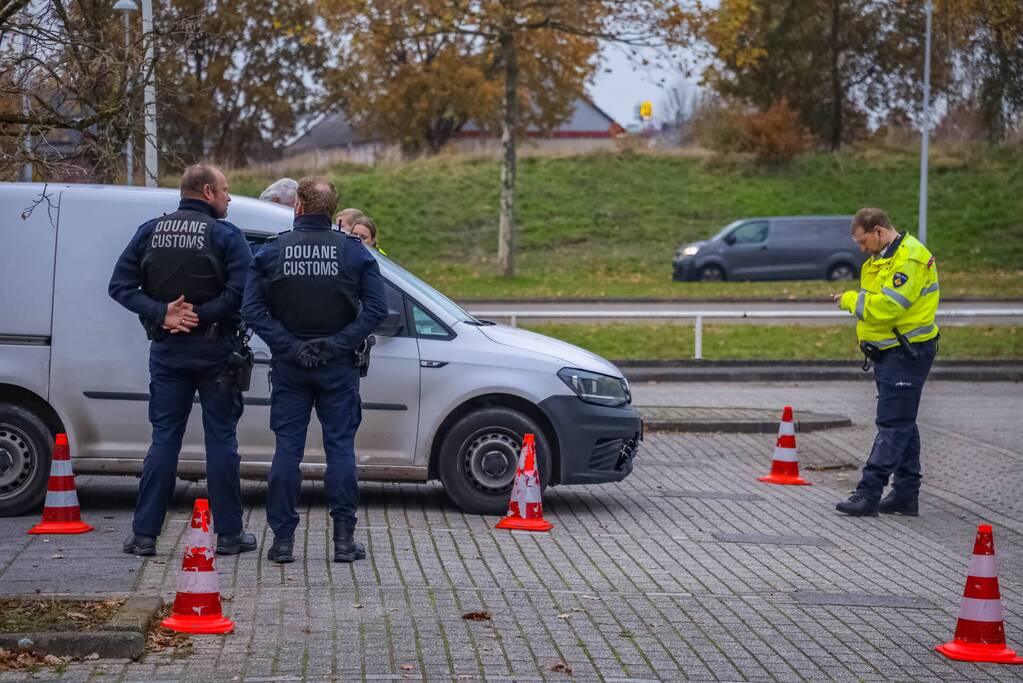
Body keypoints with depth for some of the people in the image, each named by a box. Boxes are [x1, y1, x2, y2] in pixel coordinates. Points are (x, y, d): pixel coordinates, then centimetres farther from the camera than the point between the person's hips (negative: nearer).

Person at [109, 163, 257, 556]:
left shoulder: (151, 231, 5)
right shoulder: (225, 235, -7)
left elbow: (121, 285, -2)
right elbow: (241, 291, -21)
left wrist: (163, 314, -11)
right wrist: (200, 316, -16)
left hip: (167, 350, 3)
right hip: (214, 350, -3)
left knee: (164, 438, 7)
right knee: (221, 439, 4)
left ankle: (144, 534, 4)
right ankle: (229, 534, 7)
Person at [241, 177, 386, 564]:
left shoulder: (271, 251, -1)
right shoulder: (353, 252, -2)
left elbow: (252, 309, -9)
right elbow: (376, 308, -9)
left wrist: (290, 346, -10)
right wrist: (337, 344, -9)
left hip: (289, 367, 0)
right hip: (338, 367, 0)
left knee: (287, 448, 4)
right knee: (341, 447, 4)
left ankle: (283, 539, 4)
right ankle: (344, 539, 4)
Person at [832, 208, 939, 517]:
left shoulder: (910, 258, -17)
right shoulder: (880, 258, 16)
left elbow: (887, 306, -24)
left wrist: (851, 300, -10)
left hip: (907, 354, -10)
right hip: (889, 352, 10)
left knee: (893, 425, -10)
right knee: (903, 424, 13)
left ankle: (868, 494, -13)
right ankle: (906, 495, 18)